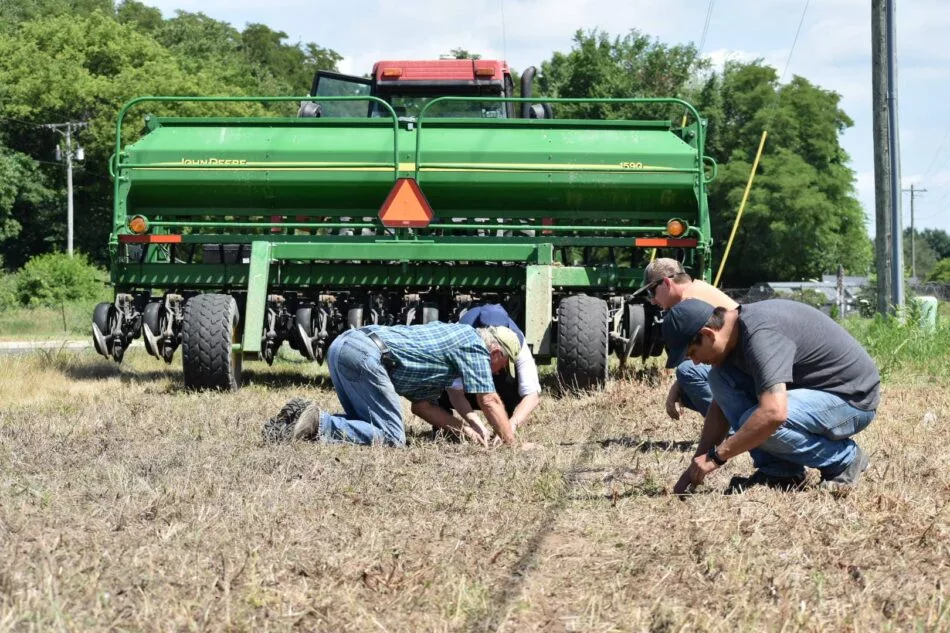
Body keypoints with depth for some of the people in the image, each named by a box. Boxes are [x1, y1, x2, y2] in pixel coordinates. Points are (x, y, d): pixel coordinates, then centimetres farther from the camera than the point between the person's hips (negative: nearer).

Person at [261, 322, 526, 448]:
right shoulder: (474, 344, 7)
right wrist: (512, 445, 13)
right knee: (391, 438, -7)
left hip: (341, 345, 10)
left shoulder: (450, 337, 32)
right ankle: (320, 424, -19)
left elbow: (421, 405, 28)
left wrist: (464, 429, 21)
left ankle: (303, 416, 5)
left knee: (366, 424, 22)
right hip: (364, 353, -10)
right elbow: (490, 401, 4)